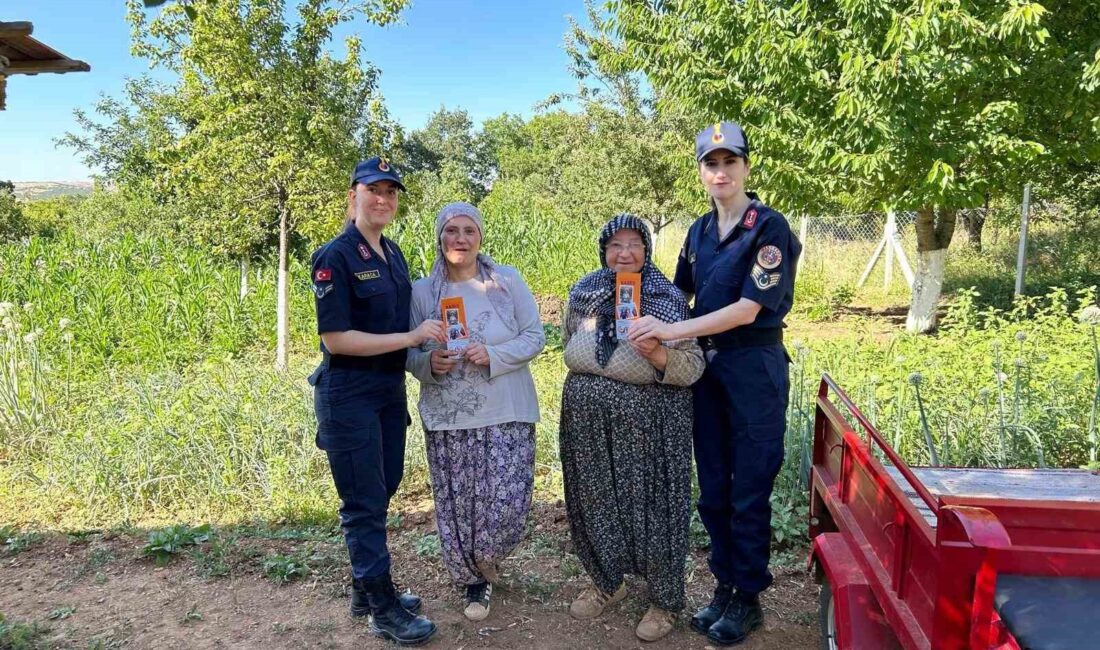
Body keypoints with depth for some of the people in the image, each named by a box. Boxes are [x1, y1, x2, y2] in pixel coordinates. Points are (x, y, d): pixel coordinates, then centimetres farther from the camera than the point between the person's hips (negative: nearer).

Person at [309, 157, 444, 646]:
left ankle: (366, 588, 33)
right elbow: (335, 338, -20)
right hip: (349, 395, -8)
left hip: (390, 389, 8)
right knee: (364, 502, 3)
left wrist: (429, 340, 8)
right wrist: (411, 337, -21)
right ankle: (383, 610, 16)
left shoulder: (393, 254, 8)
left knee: (382, 491, 17)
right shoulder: (335, 257, -15)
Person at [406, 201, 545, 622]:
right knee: (457, 504, 5)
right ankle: (473, 580, 29)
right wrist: (429, 363, -16)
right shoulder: (422, 291, 3)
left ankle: (485, 565, 28)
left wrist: (492, 355, -17)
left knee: (506, 503, -4)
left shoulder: (508, 281, 0)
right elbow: (409, 353, 8)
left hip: (505, 414, -1)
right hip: (447, 417, 1)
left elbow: (534, 338, -1)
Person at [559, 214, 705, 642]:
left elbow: (693, 368, -13)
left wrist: (657, 353, -30)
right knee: (595, 501, 15)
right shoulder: (583, 292, 3)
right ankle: (606, 583, 39)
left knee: (650, 505, 4)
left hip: (647, 421, -4)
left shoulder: (668, 299, -10)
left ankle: (665, 600, 25)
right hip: (587, 419, 5)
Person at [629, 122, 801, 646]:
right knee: (713, 489, 12)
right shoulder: (700, 230, 9)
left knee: (749, 494, 4)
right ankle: (724, 586, 28)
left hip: (754, 367, -6)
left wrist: (672, 331, -23)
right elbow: (681, 292, 19)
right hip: (707, 366, 6)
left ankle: (748, 599, 20)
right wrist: (653, 322, 2)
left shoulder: (769, 227, -11)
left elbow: (747, 309, -19)